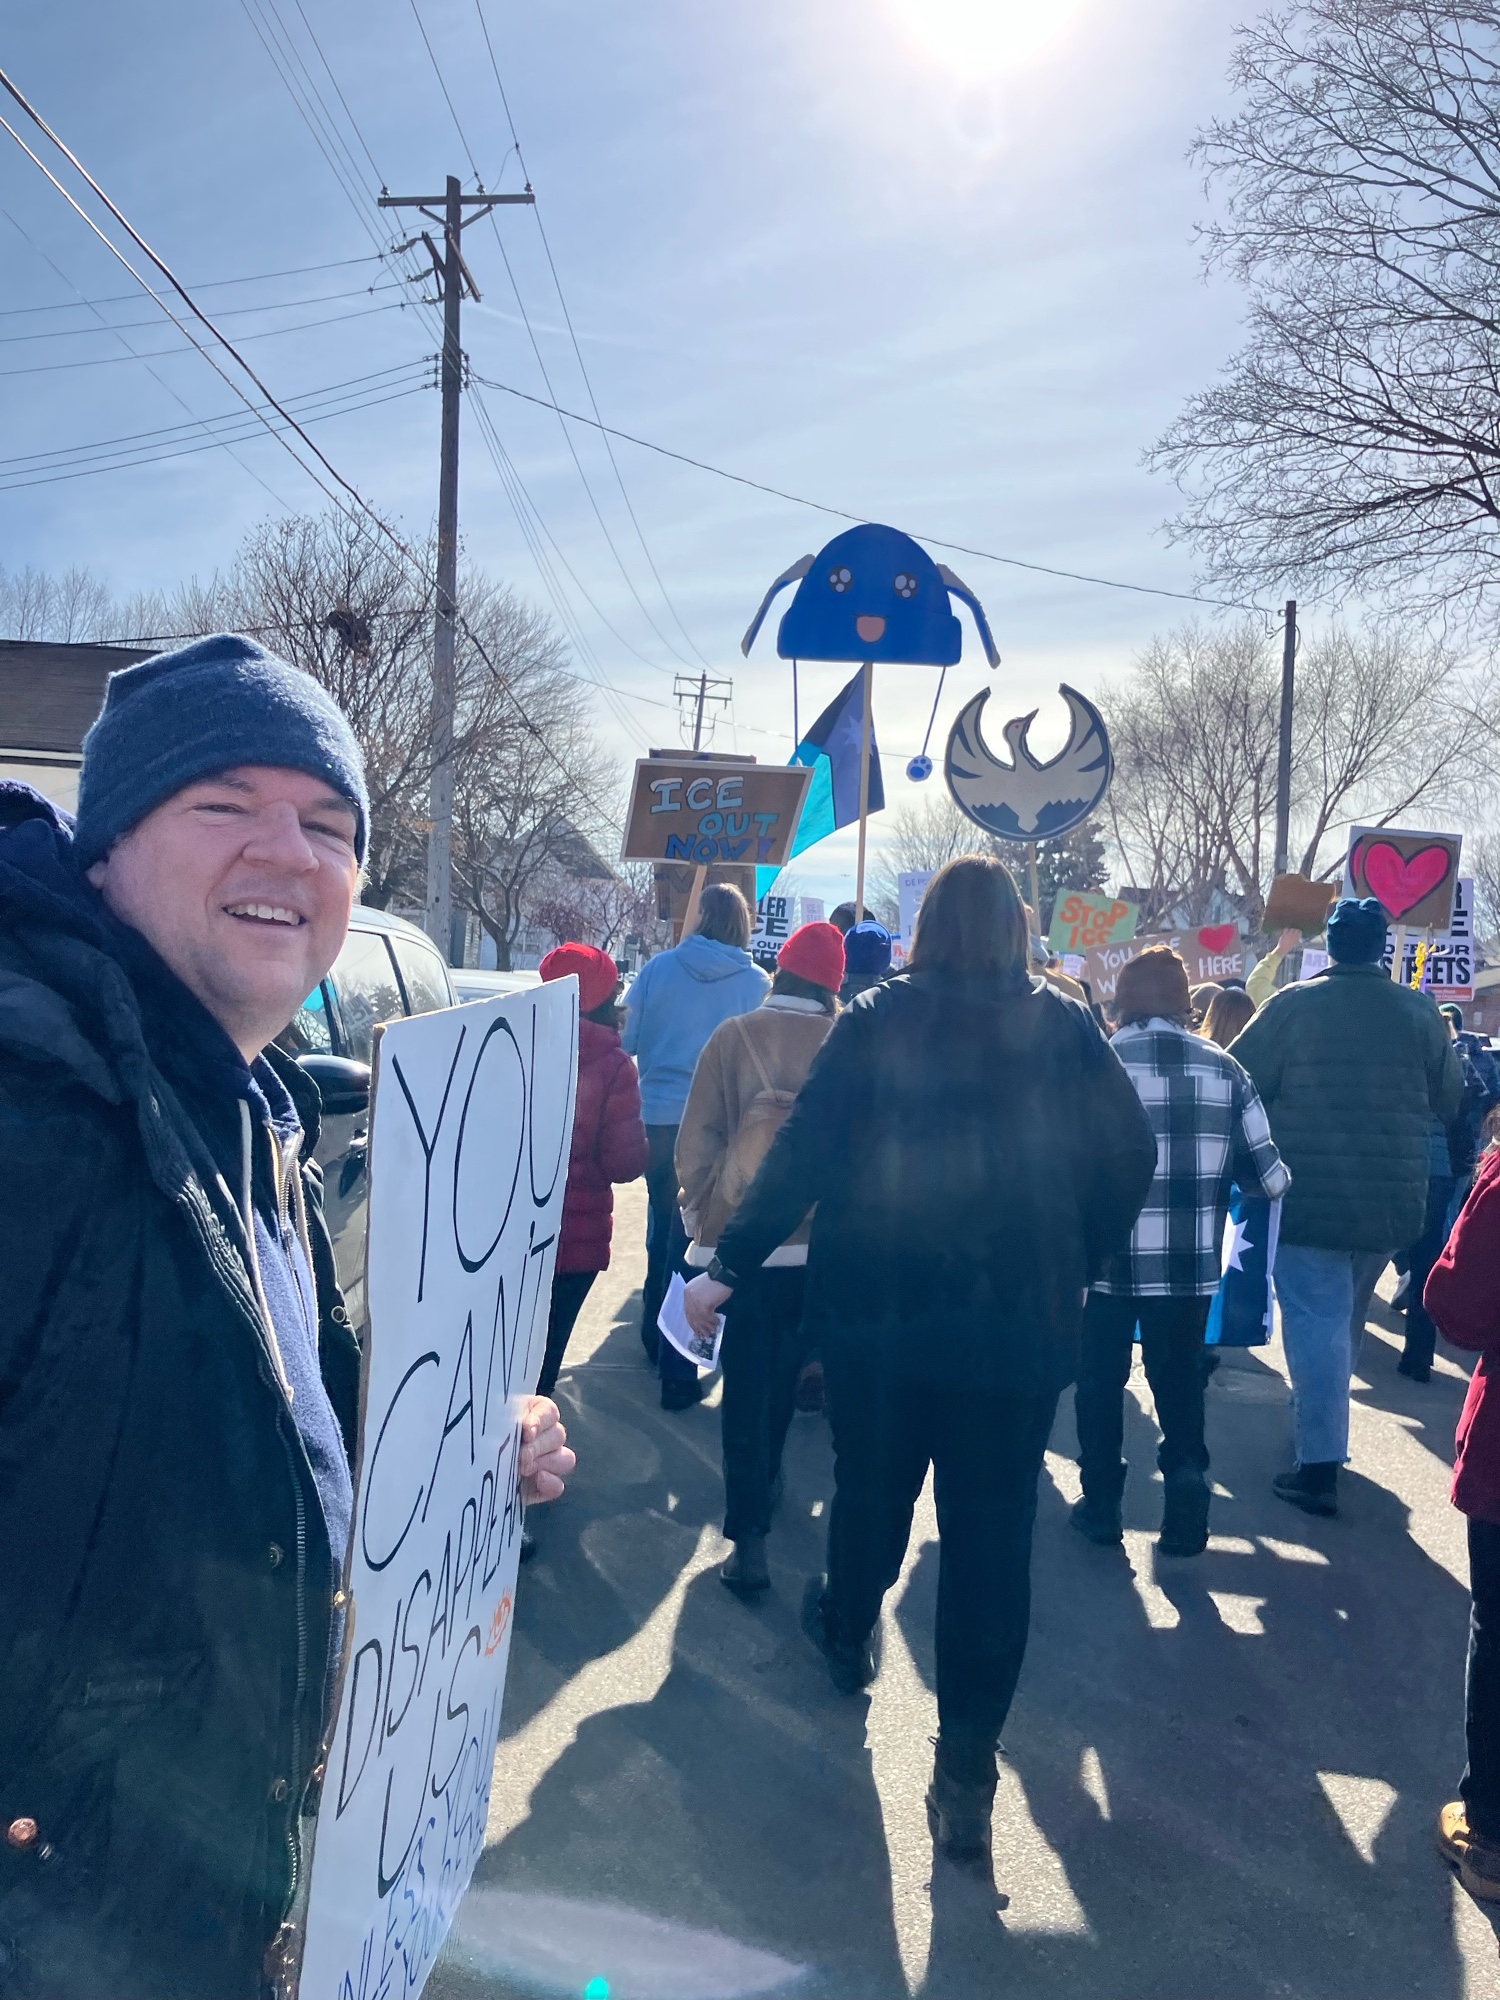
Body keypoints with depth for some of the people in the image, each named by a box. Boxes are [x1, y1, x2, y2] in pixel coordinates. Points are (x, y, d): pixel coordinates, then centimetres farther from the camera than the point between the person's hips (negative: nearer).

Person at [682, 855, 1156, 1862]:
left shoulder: (876, 1022, -5)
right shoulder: (1063, 1028, -2)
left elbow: (803, 1155, -10)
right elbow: (1129, 1156, -2)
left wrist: (728, 1267, -7)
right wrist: (1078, 1264, 10)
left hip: (879, 1313, 1)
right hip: (1019, 1321, 0)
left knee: (871, 1485, 22)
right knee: (993, 1533, 5)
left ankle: (847, 1630, 48)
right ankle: (967, 1771, 5)